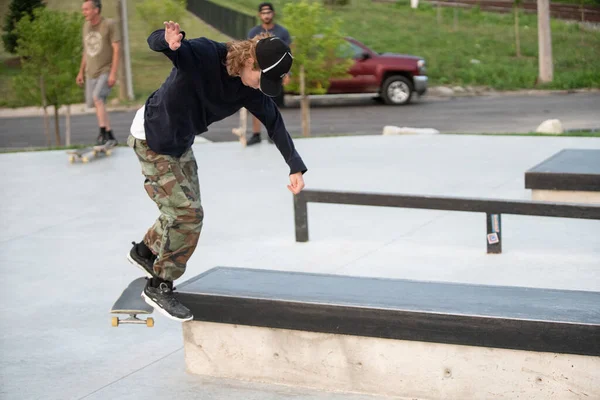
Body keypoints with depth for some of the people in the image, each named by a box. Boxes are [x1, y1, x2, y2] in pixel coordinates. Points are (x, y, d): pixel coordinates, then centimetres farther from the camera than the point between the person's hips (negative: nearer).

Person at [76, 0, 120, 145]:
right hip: (91, 73, 7)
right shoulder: (86, 26, 10)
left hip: (106, 71, -7)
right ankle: (110, 136, 17)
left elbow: (116, 50, -11)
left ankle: (103, 132, -23)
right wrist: (81, 72, 17)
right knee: (98, 104, 7)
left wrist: (113, 73, -17)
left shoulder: (109, 25, -9)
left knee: (97, 97, -24)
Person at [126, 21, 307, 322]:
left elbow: (274, 122, -3)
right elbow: (154, 42, -39)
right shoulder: (204, 54, -30)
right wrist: (168, 41, -65)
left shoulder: (251, 88, -10)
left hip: (181, 143, 8)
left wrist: (295, 167, -11)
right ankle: (159, 288, 3)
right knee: (188, 214, -12)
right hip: (152, 139, -8)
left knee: (183, 211, 19)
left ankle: (144, 252, 44)